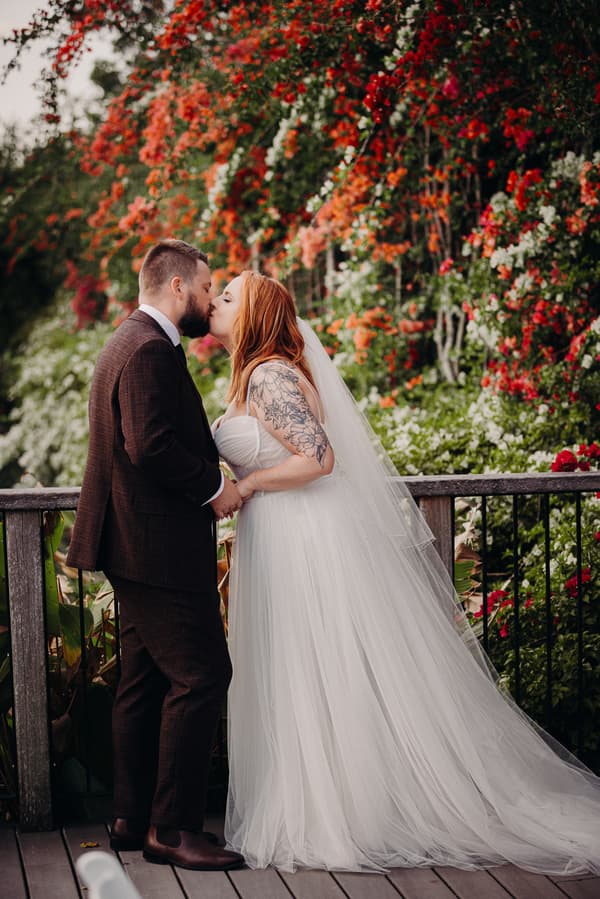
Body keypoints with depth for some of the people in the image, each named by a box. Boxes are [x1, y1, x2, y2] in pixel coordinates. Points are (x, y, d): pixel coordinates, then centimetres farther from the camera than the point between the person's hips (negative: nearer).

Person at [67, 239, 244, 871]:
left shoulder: (131, 343, 18)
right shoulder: (150, 349, -16)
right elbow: (151, 445, -26)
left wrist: (210, 457, 13)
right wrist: (213, 486, -15)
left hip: (136, 546, 11)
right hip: (159, 547, -11)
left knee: (146, 681, 14)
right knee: (201, 674, -8)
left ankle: (134, 819, 21)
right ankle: (172, 827, -3)